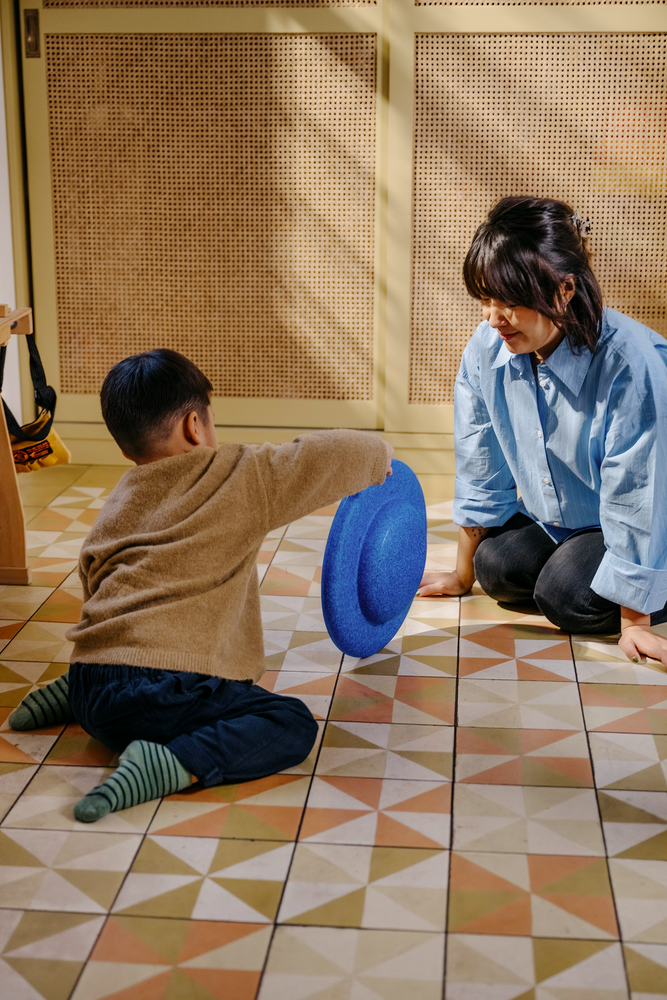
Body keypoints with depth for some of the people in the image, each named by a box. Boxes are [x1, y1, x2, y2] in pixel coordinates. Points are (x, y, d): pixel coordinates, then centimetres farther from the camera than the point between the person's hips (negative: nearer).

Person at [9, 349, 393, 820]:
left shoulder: (118, 503, 19)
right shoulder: (238, 478, 1)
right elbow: (328, 456, 1)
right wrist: (379, 454, 23)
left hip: (91, 682, 8)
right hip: (161, 685, -8)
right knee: (292, 724, -8)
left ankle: (71, 697, 17)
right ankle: (171, 764, -25)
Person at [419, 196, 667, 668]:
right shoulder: (486, 349, -16)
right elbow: (481, 468, -3)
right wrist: (464, 573, 5)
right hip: (553, 519, 6)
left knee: (567, 596, -24)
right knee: (497, 567, -15)